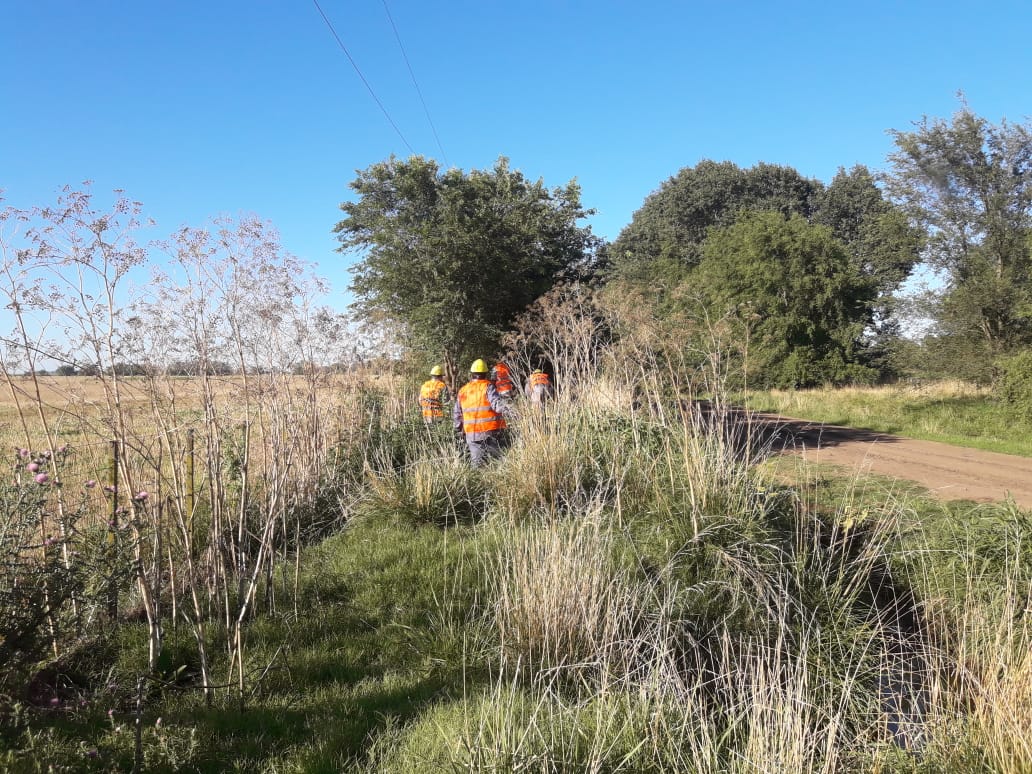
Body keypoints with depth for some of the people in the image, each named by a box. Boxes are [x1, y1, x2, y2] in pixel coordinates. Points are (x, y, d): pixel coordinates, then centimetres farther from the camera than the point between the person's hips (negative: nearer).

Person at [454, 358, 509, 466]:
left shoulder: (462, 390, 12)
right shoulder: (488, 386, -3)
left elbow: (457, 414, 19)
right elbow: (496, 402, -22)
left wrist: (458, 429, 30)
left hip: (472, 434, 4)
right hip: (491, 431, -4)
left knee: (477, 463, 8)